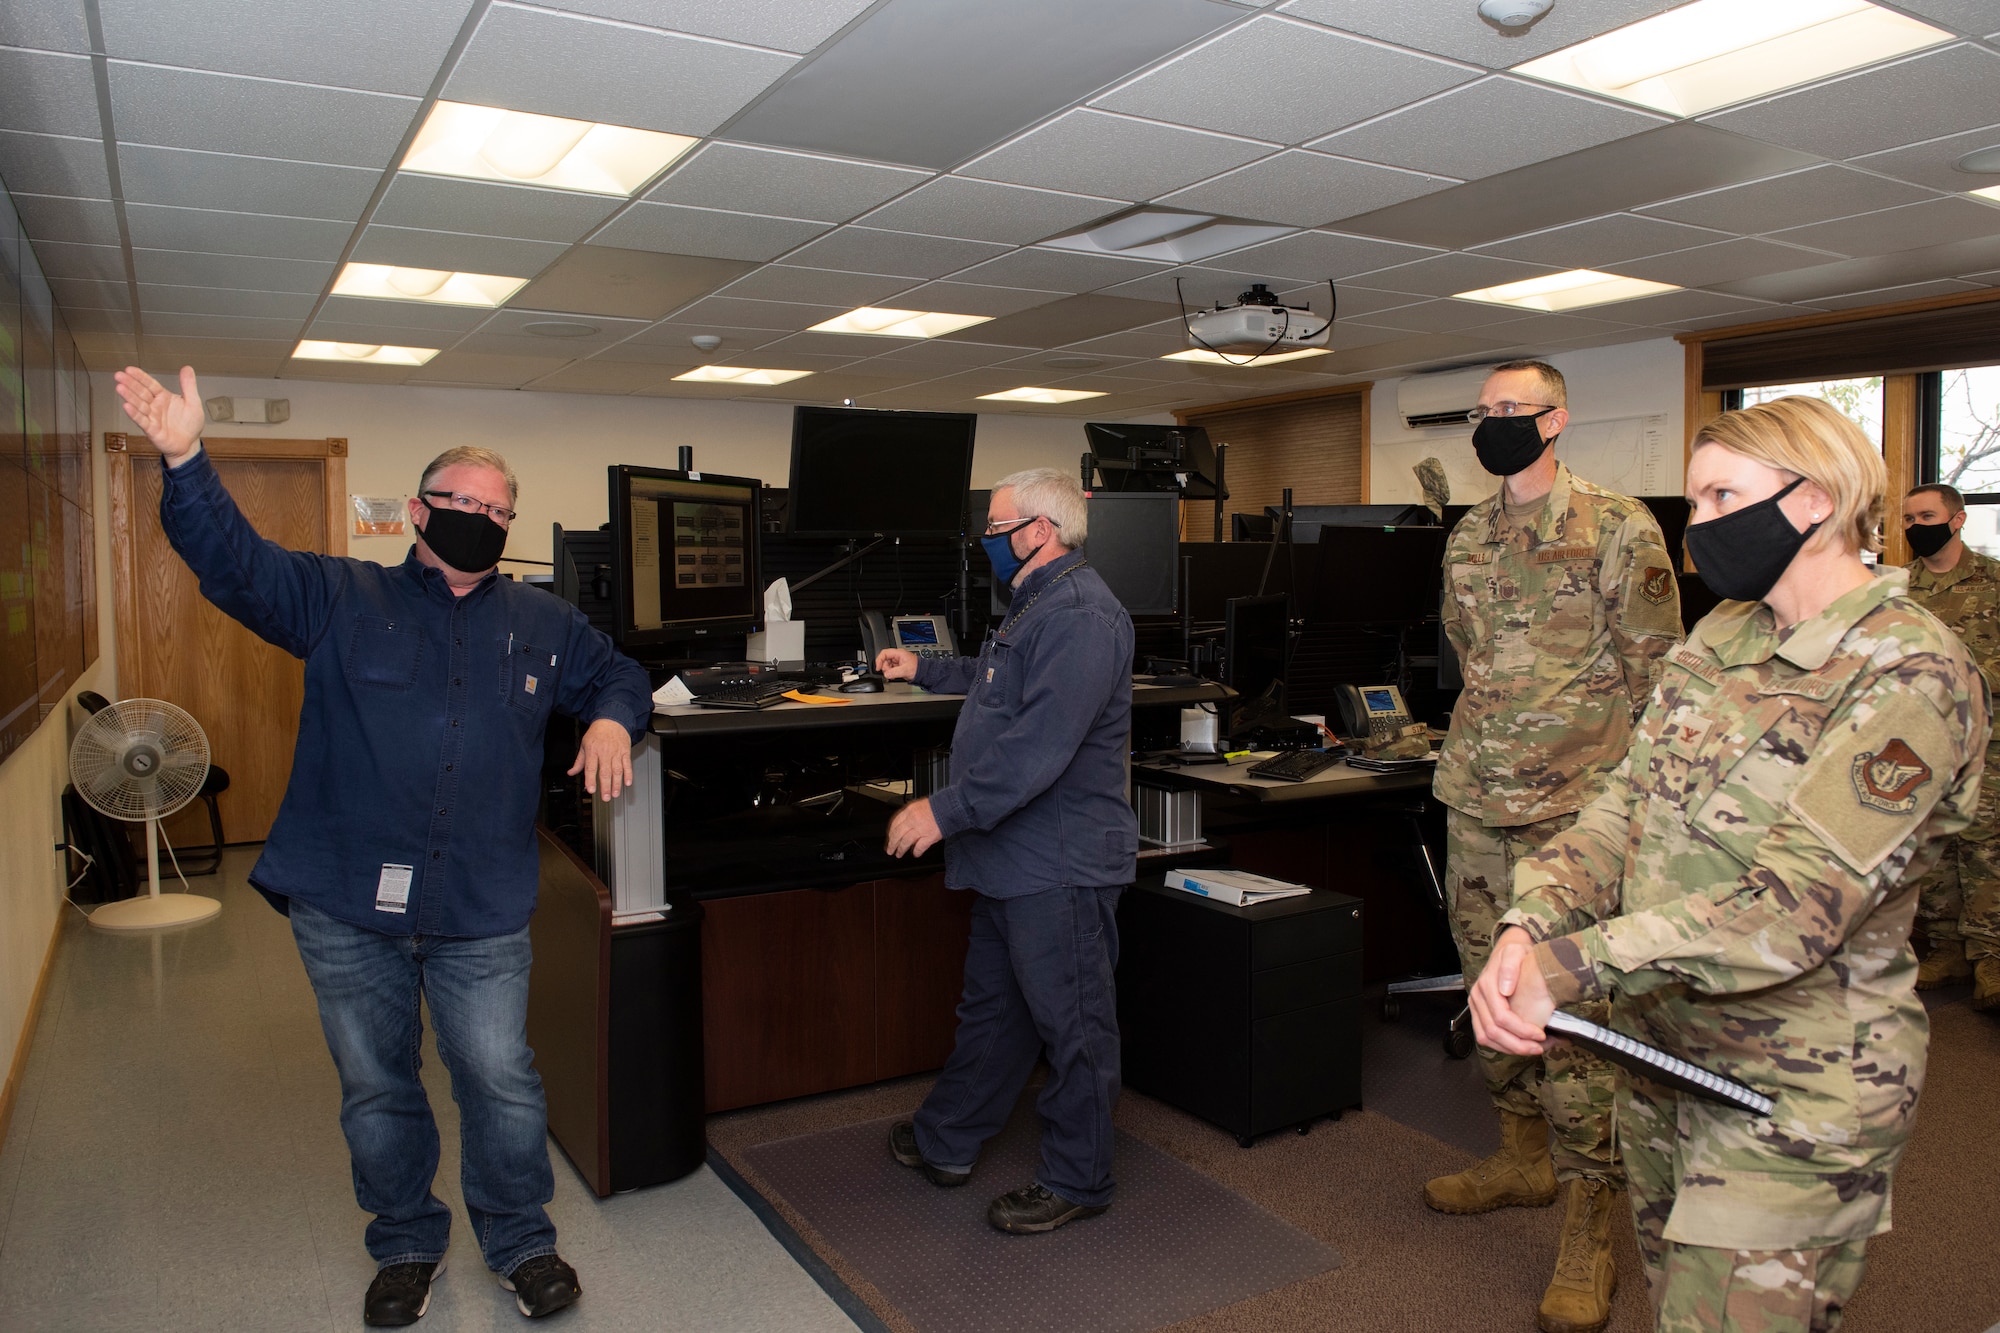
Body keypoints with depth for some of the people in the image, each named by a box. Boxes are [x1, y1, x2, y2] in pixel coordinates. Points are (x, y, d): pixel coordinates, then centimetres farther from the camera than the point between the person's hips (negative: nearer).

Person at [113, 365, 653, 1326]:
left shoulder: (541, 623, 8)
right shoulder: (341, 600, 2)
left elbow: (617, 675, 19)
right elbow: (232, 561, -9)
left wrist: (614, 720, -4)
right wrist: (184, 460, -25)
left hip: (481, 913, 0)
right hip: (345, 904, 0)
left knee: (501, 1081, 4)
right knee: (376, 1088, 14)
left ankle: (521, 1243, 26)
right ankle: (406, 1246, 35)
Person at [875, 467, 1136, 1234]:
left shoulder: (1079, 616, -21)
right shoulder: (1037, 605, 15)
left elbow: (1040, 745, -30)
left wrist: (946, 809, -27)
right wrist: (924, 671, 37)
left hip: (1060, 865, -11)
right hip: (1012, 859, 11)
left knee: (1072, 1025, 5)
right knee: (990, 1009, 22)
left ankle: (1076, 1184, 21)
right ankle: (944, 1143, 37)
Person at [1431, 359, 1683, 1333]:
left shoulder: (1617, 528, -6)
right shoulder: (1466, 539, 13)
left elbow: (1654, 668, -5)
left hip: (1575, 804, -6)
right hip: (1475, 801, 6)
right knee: (1490, 984, 14)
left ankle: (1588, 1219, 9)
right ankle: (1524, 1153, 32)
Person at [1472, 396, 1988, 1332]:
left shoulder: (1913, 675, -17)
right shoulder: (1721, 637, 6)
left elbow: (1796, 903, -27)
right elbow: (1627, 807, 0)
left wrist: (1573, 969, -32)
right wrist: (1531, 927, -18)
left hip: (1791, 1099, -7)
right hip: (1660, 1056, 7)